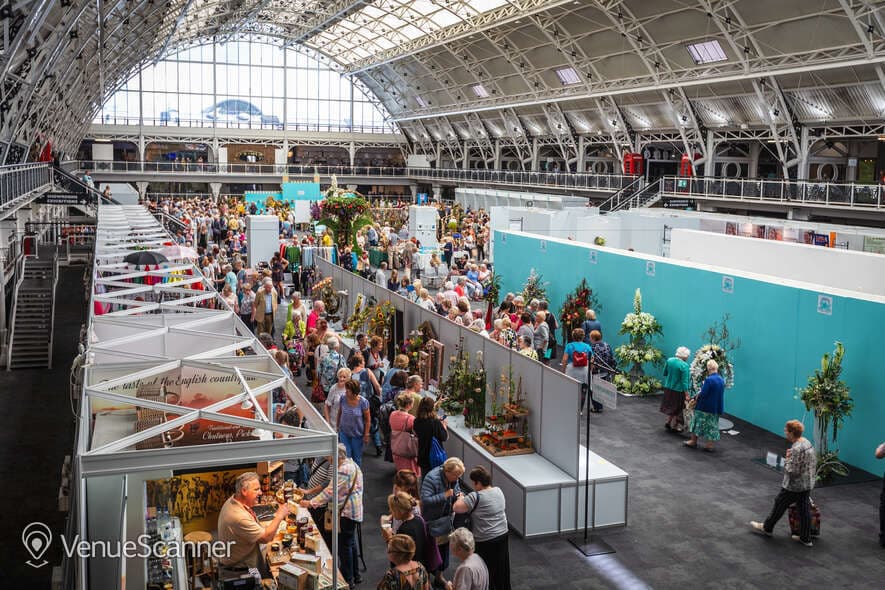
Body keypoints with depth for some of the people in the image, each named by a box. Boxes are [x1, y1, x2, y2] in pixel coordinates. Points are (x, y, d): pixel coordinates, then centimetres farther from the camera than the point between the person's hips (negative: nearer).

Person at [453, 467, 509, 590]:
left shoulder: (475, 497, -22)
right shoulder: (498, 491, 0)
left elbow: (456, 508, -24)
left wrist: (461, 498, -1)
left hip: (485, 541, -7)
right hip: (502, 536, 7)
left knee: (487, 573, 9)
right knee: (502, 569, 22)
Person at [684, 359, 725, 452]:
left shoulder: (709, 380, -23)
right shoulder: (722, 380, 1)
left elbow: (703, 394, -23)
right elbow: (719, 394, 12)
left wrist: (697, 396, -2)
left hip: (705, 407, -7)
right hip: (716, 408, 7)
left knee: (698, 423, 9)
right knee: (712, 425, 12)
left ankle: (693, 441, 19)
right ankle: (710, 445, 14)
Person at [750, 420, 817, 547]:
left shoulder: (796, 449, -27)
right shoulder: (807, 442, 3)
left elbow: (791, 471, -25)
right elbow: (814, 463, 13)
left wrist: (787, 459, -13)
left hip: (794, 486, -8)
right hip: (808, 484, 8)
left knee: (779, 505, 10)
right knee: (804, 510, 13)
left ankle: (767, 528, 28)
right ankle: (805, 538, 19)